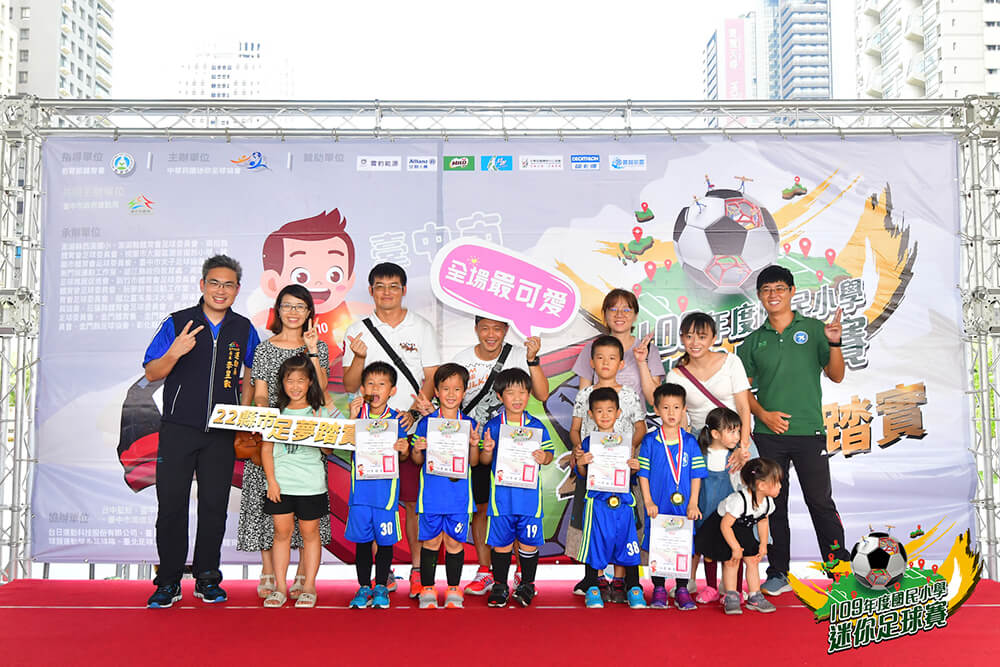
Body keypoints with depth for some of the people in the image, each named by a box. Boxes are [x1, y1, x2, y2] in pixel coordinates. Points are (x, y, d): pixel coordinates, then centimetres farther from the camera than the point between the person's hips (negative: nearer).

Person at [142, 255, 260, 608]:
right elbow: (151, 373, -2)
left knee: (214, 505, 5)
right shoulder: (176, 323, 0)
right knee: (171, 503, 0)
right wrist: (174, 353, -22)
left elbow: (251, 372, 20)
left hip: (222, 433, 2)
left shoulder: (244, 329, 7)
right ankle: (169, 581, 11)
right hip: (178, 429, -2)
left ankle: (207, 578, 17)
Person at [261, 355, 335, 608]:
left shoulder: (321, 412, 2)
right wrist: (271, 480, -3)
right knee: (282, 532, 5)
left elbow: (328, 450, 1)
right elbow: (267, 448, 5)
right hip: (280, 483, 1)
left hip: (311, 483, -1)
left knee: (310, 532, 5)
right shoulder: (276, 412, 6)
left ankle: (309, 586, 15)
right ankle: (280, 587, 14)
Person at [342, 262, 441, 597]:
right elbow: (349, 385, 5)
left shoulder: (421, 328, 7)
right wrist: (359, 357, -14)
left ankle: (418, 569, 8)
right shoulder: (357, 332, 8)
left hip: (412, 427, 0)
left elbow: (432, 379, 3)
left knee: (415, 501, -2)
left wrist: (415, 411, -13)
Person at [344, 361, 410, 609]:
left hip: (387, 488, -1)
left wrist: (404, 449, -18)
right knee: (362, 539, 8)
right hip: (361, 487, 1)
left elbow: (403, 456, 4)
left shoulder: (395, 419, 0)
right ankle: (364, 587, 21)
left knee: (385, 540, 7)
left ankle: (381, 587, 21)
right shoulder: (358, 414, 2)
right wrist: (352, 418, -15)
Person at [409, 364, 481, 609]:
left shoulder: (469, 424, 3)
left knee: (454, 542, 7)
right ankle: (427, 590, 19)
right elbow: (418, 461, 5)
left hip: (459, 494, 0)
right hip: (431, 494, 0)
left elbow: (473, 462, 3)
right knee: (430, 541, 5)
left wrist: (474, 444, -14)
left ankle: (454, 590, 20)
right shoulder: (426, 422, 1)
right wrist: (417, 450, -15)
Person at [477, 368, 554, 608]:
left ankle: (527, 584, 24)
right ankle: (500, 586, 22)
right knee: (501, 542, 6)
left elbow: (549, 453, 8)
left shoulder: (537, 426, 2)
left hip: (529, 493, 0)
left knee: (529, 541, 6)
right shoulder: (492, 426, 1)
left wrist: (544, 458, -14)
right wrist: (487, 450, -17)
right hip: (501, 493, 0)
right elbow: (484, 461, 4)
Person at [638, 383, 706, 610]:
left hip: (683, 506, 1)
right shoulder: (650, 441, -1)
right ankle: (658, 591, 16)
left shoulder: (690, 442, 3)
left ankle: (682, 590, 17)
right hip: (658, 506, -1)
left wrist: (693, 504, -2)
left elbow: (696, 475, 4)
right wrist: (648, 501, -6)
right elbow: (643, 474, 1)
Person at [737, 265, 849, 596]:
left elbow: (836, 375, 1)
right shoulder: (753, 342, 9)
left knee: (821, 501, 1)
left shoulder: (813, 328, 5)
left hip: (809, 432, -2)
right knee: (773, 504, 7)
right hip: (768, 435, 2)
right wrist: (763, 414, -7)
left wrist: (834, 343, -16)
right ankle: (778, 573, 16)